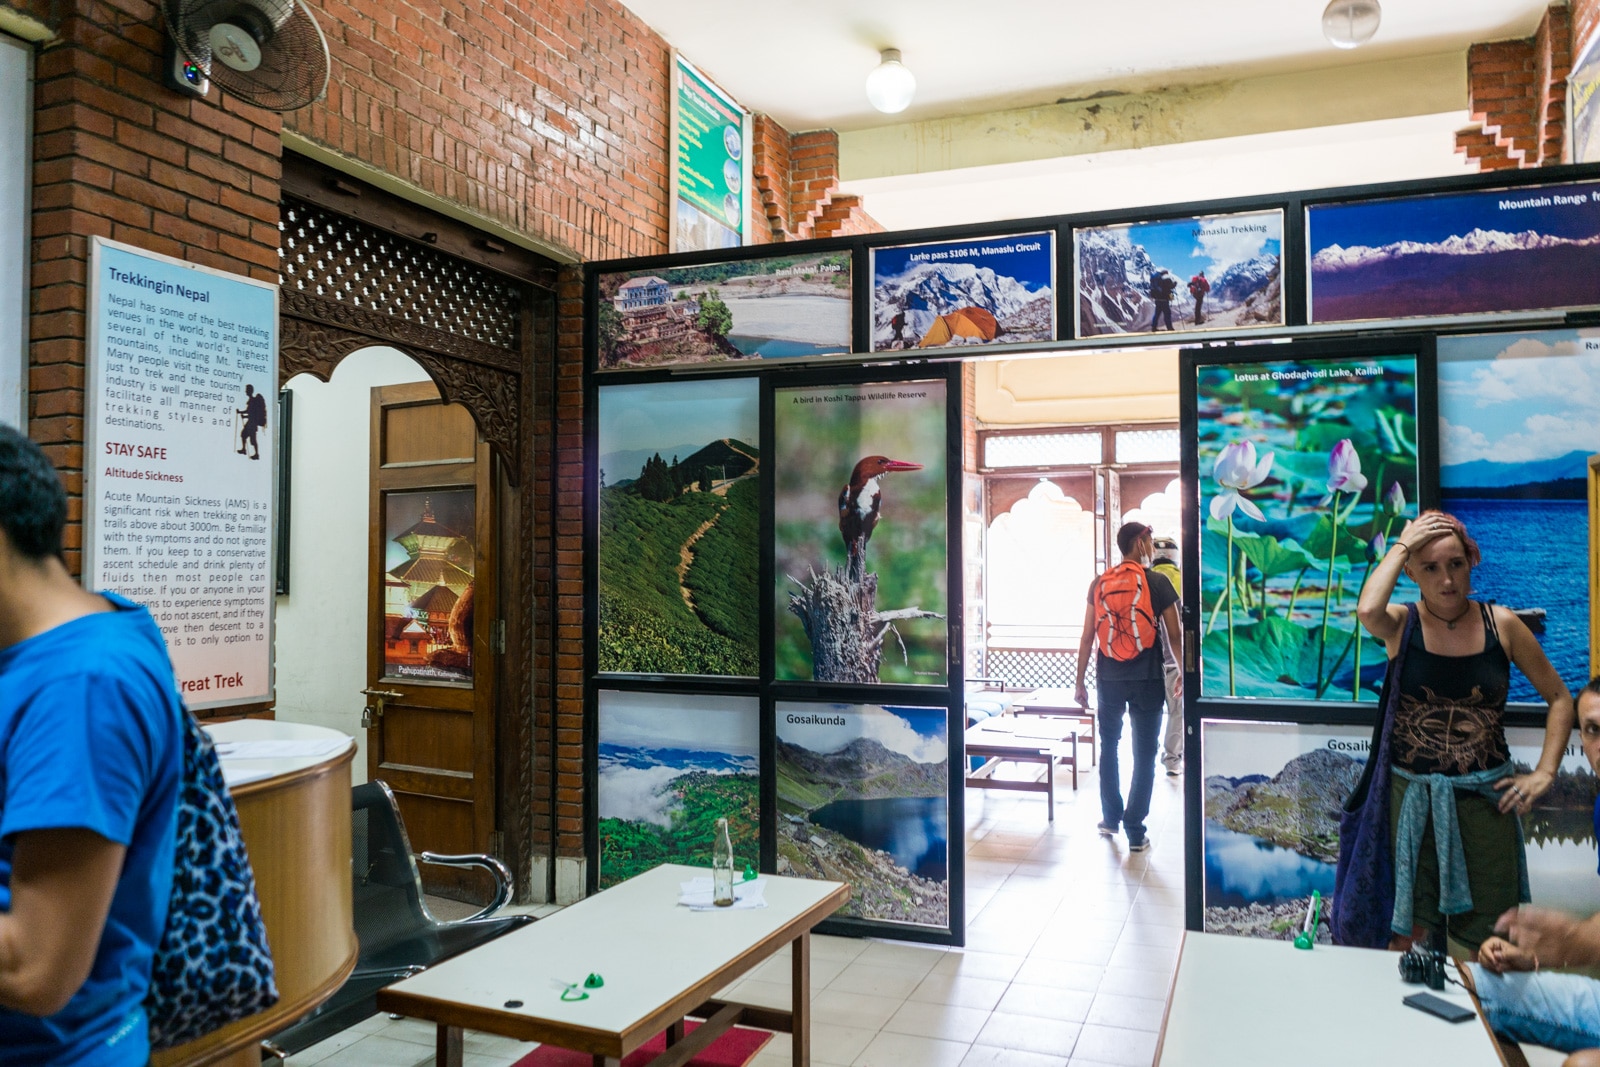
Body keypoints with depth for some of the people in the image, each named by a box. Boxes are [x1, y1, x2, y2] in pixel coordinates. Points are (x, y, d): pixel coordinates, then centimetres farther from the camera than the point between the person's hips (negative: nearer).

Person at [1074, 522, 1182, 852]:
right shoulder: (1158, 583, -5)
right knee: (1144, 754, 5)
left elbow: (1087, 637, 2)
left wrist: (1080, 681, 8)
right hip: (1146, 678, -2)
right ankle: (1135, 831, 6)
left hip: (1108, 678, 3)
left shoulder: (1099, 584, 3)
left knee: (1108, 746, 19)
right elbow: (1175, 636, -3)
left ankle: (1111, 818, 26)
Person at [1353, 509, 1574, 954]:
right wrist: (1402, 545, -15)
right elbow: (1368, 609, -30)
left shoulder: (1500, 624, 0)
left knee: (1485, 940, 10)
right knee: (1408, 931, 6)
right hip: (1411, 796, -1)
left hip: (1484, 795, 1)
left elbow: (1559, 697, 10)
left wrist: (1544, 773, 0)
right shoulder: (1402, 624, -4)